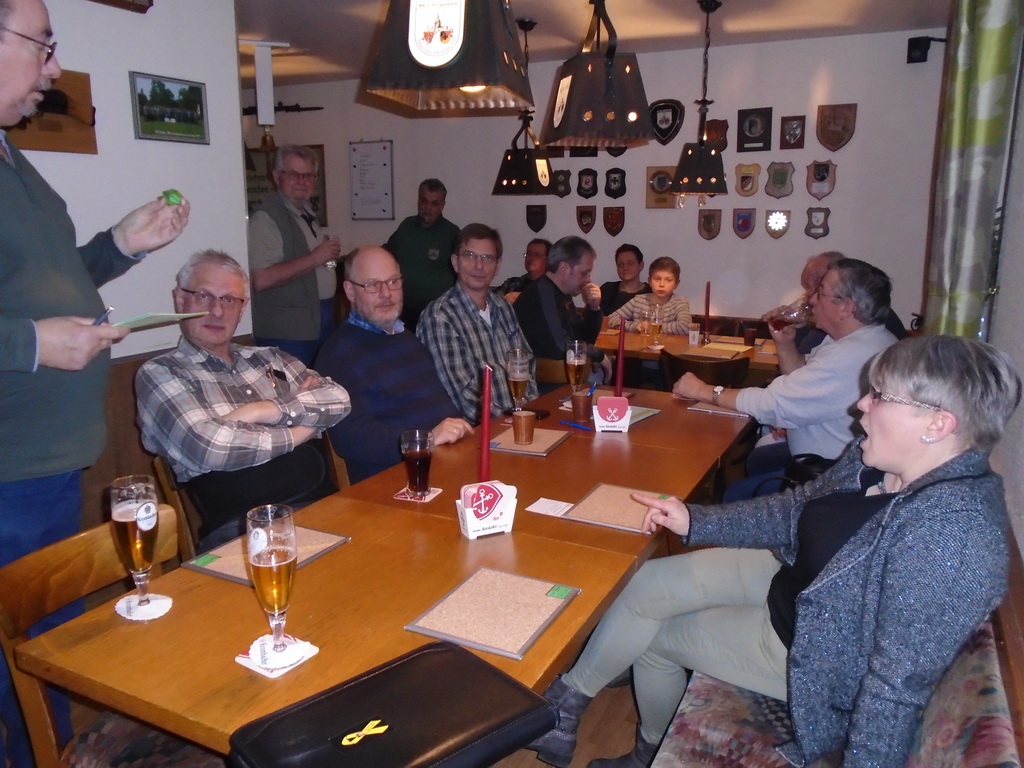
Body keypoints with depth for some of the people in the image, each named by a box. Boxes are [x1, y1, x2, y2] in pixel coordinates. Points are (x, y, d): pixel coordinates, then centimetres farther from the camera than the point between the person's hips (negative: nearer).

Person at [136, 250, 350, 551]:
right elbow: (206, 447, -9)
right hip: (245, 525, -5)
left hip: (325, 504, 5)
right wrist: (297, 432, 1)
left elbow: (338, 399, 8)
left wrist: (265, 410, -5)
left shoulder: (271, 359, 21)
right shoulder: (158, 373, 7)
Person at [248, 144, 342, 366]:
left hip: (322, 320, 9)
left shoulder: (307, 213, 15)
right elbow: (261, 279, -24)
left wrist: (331, 253, 10)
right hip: (287, 331, -8)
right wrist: (314, 258, -19)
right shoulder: (265, 218, -13)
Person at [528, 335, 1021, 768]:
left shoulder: (950, 527, -34)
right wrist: (694, 521, -3)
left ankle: (568, 698, 30)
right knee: (647, 585, 5)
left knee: (654, 634, -1)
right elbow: (800, 507, 4)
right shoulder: (877, 461, -8)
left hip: (809, 647, -7)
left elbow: (901, 680, -31)